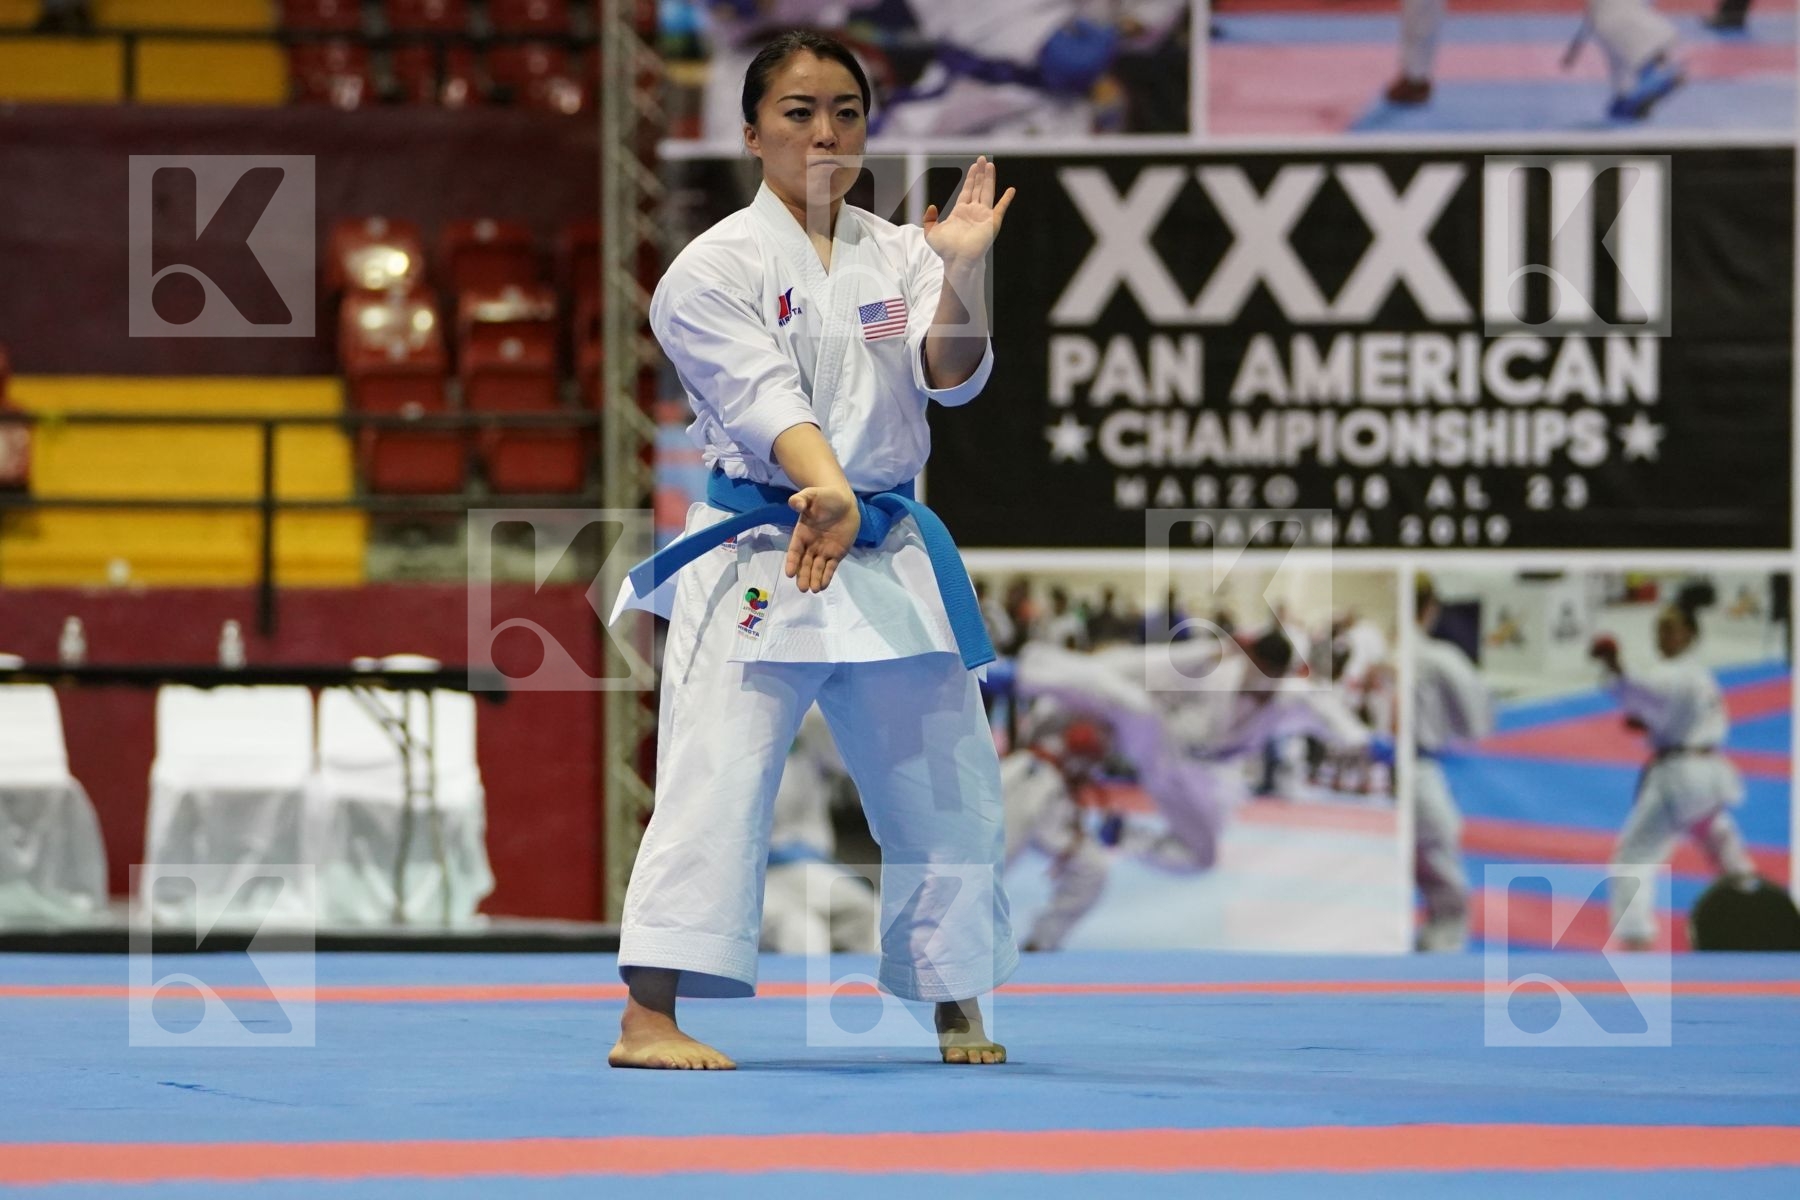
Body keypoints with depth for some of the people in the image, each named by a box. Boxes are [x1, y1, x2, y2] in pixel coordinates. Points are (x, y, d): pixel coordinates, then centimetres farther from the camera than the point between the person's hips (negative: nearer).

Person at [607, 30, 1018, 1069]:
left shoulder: (896, 254, 9)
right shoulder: (717, 267, -6)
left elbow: (952, 375, -5)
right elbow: (759, 395, -20)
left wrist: (962, 274, -23)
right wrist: (826, 491, -37)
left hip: (890, 553, 5)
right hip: (757, 556, -5)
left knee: (945, 785, 11)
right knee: (717, 780, -15)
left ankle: (958, 1010, 27)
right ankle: (649, 1018, -17)